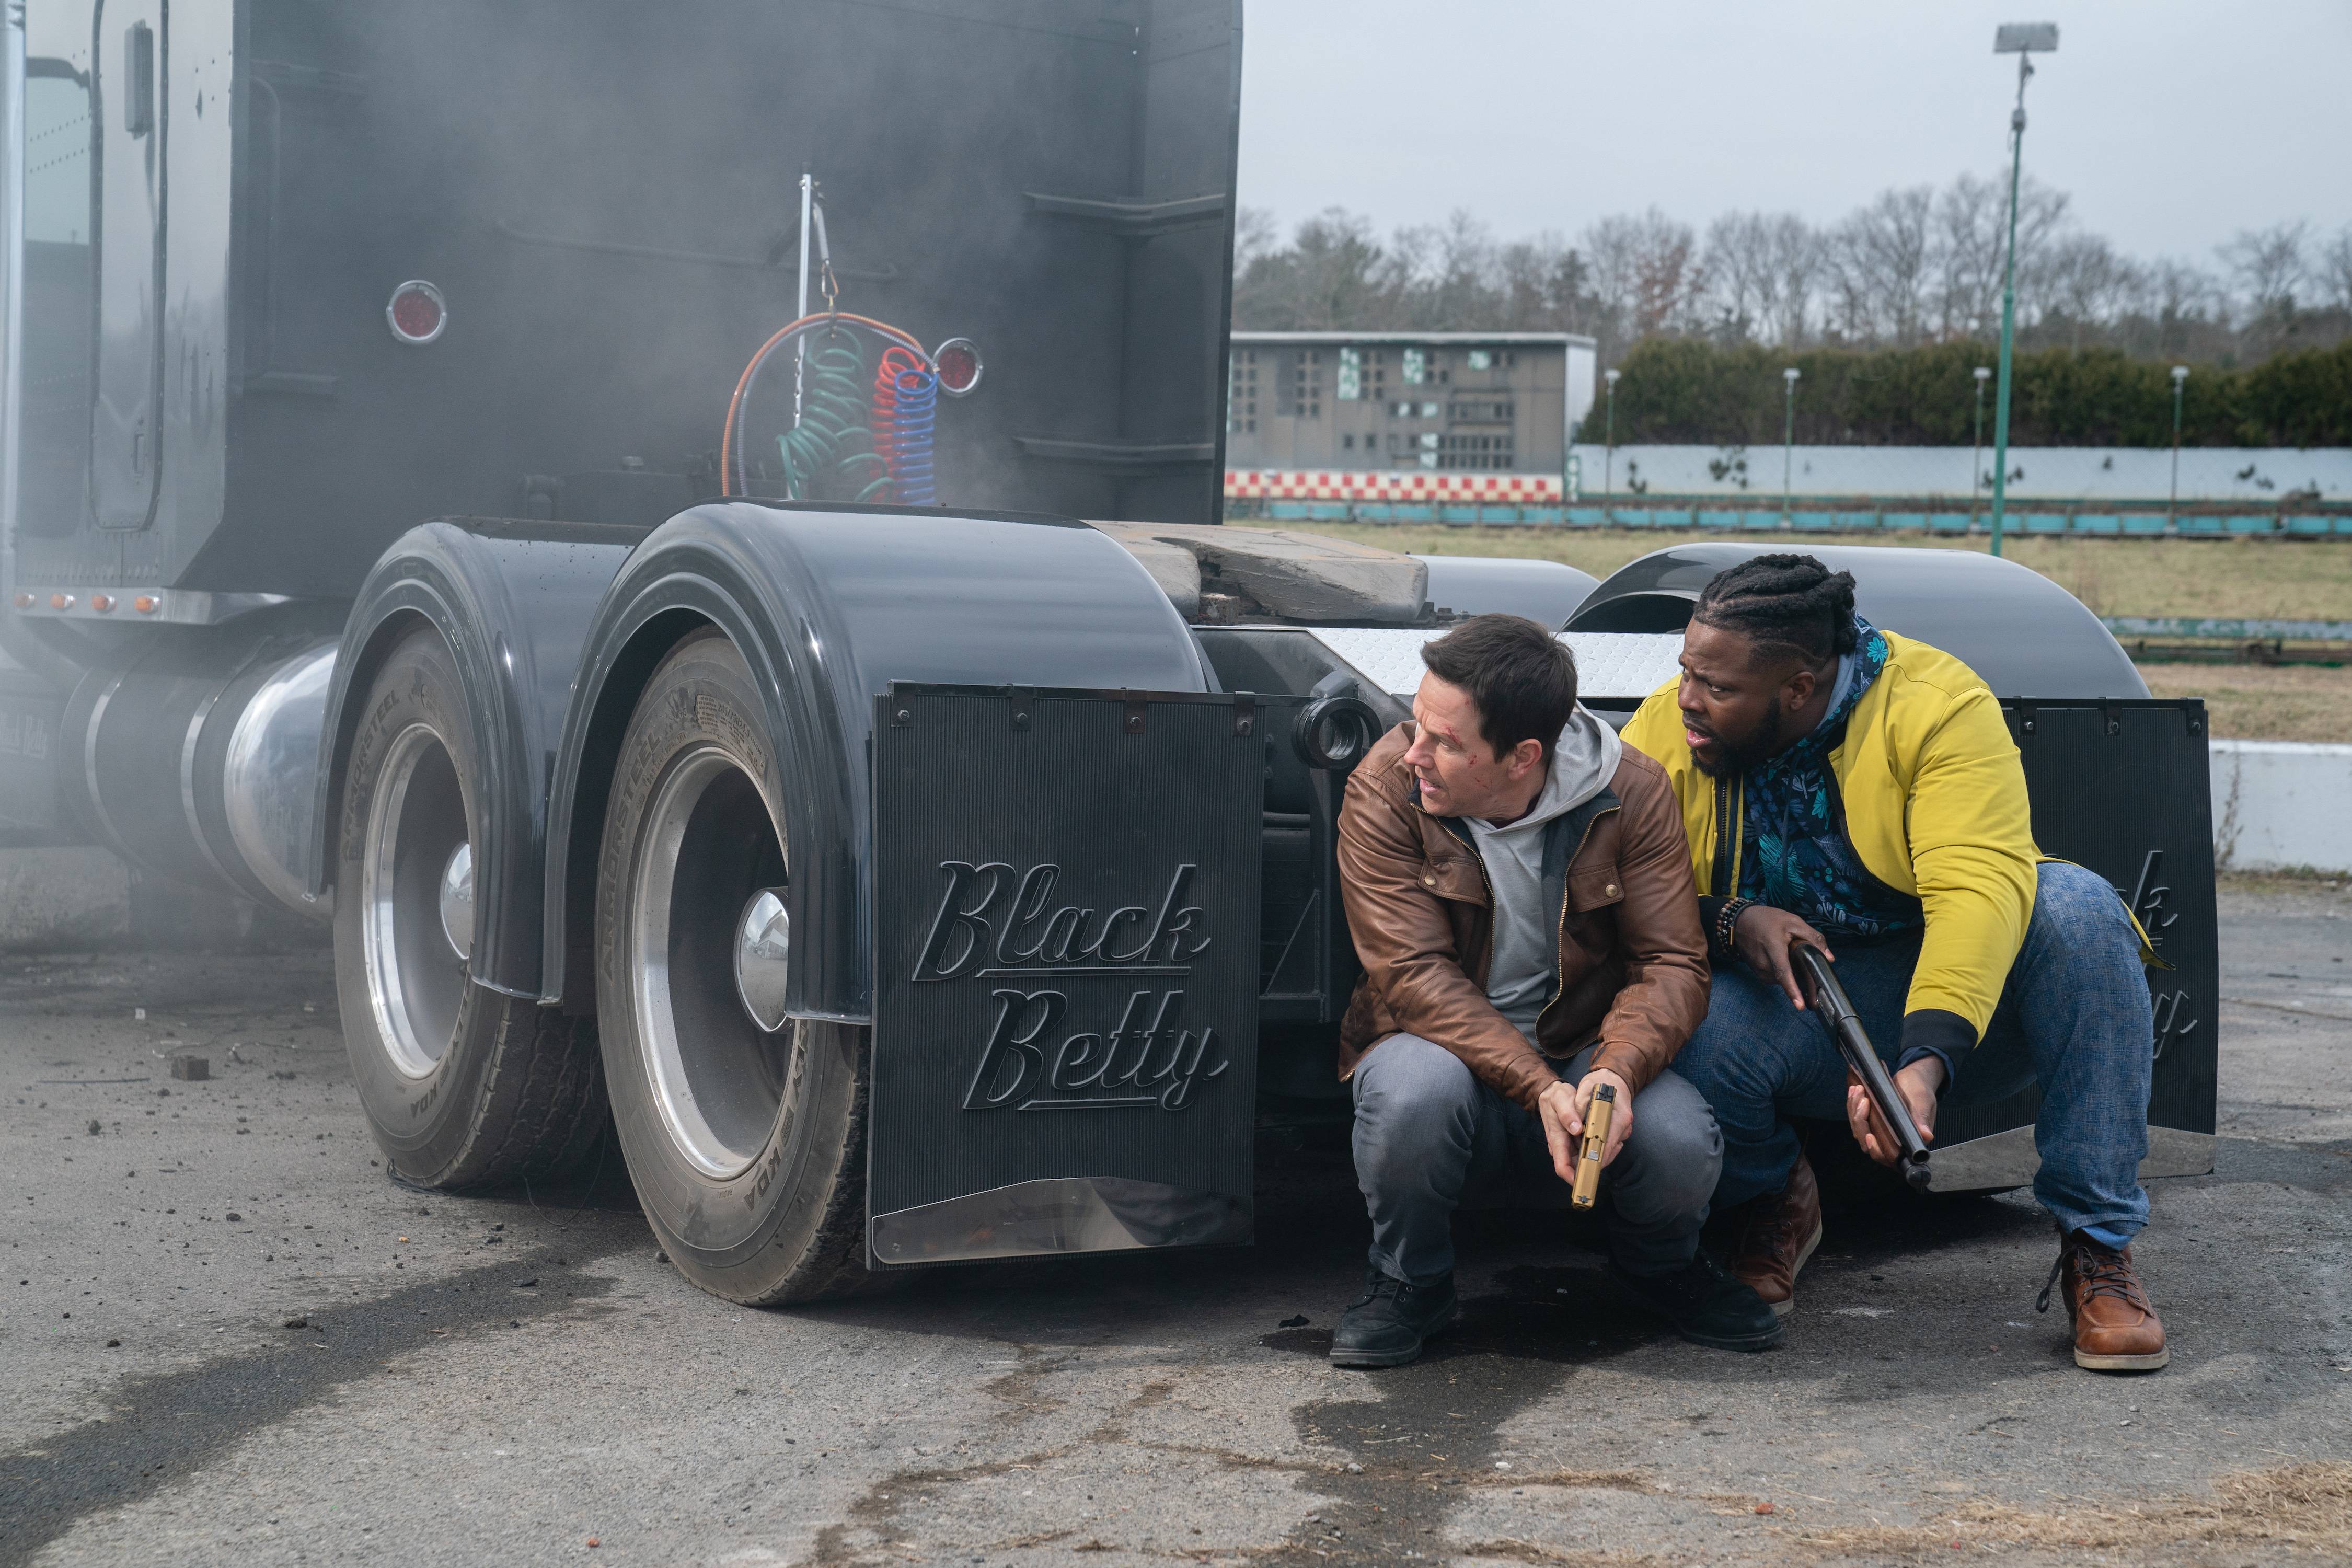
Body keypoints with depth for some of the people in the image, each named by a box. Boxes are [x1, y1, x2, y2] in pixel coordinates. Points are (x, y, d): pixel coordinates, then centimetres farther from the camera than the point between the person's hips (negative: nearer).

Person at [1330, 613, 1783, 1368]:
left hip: (1584, 1058, 1)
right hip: (1445, 1049, -1)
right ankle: (1408, 1279, -3)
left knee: (1679, 1141, -29)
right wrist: (1538, 1090, -31)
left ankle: (1661, 1262, 11)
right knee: (1417, 1091, -37)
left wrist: (1617, 1072, -32)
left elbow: (1673, 963, -10)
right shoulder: (1385, 789, -15)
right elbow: (1413, 974, -19)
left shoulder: (1631, 790, -11)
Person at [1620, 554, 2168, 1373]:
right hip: (1788, 994, 1)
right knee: (1687, 1035, -32)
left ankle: (2098, 1244, -23)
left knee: (2074, 906, -32)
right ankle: (1776, 1200, 5)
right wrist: (1730, 921, -27)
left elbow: (1981, 886, -31)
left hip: (1955, 977, -1)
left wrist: (1926, 1060, -44)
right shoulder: (1660, 733, -8)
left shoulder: (1935, 702, -19)